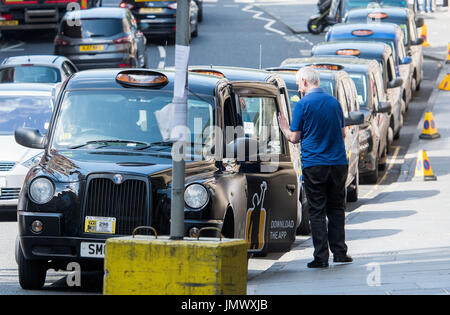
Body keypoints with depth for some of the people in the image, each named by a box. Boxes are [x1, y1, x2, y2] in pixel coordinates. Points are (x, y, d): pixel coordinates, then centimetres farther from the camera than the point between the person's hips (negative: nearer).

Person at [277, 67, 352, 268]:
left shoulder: (303, 104, -7)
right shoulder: (334, 102, 9)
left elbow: (294, 138, -5)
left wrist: (284, 129, 15)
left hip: (314, 164, -4)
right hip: (338, 162, 4)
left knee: (317, 211, 0)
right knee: (336, 208, 13)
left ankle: (321, 257, -2)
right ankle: (339, 252, 11)